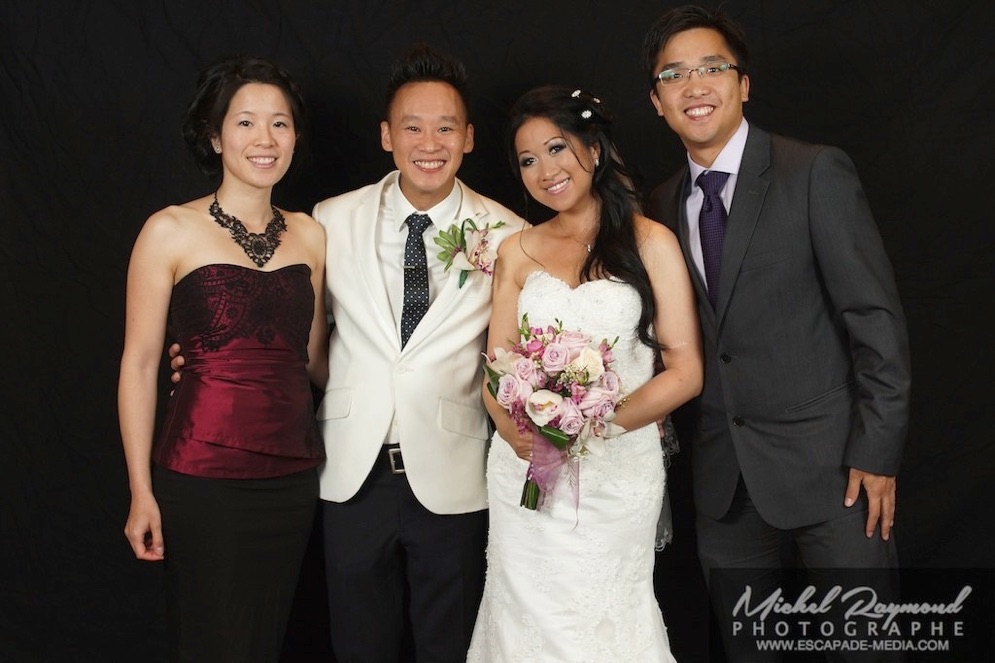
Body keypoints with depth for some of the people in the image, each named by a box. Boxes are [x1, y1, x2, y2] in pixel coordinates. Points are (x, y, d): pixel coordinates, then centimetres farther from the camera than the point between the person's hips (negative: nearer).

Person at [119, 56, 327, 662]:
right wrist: (141, 491, -8)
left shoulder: (309, 234, 7)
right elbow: (140, 364, -5)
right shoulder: (171, 232, -6)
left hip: (293, 474, 4)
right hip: (203, 477, -4)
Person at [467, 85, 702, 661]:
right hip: (525, 473, 3)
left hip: (619, 471, -2)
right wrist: (516, 429, -14)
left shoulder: (650, 242, -2)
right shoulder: (518, 253, 8)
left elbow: (685, 371, -6)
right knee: (532, 616, 8)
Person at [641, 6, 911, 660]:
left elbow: (877, 318, -10)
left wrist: (878, 454, -13)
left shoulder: (817, 173, -8)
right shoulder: (665, 205, 9)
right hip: (725, 477, 5)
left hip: (828, 461, -5)